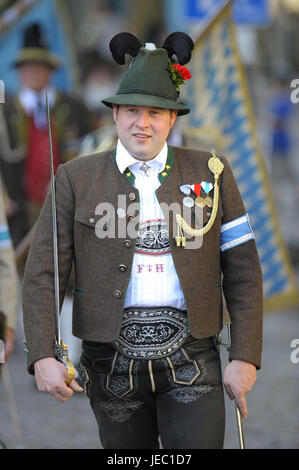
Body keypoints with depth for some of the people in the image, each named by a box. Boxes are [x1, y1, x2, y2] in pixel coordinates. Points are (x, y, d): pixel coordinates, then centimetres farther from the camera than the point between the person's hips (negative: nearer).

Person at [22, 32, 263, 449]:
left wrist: (245, 356, -2)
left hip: (190, 358, 0)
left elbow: (242, 271, 5)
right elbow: (42, 274, -1)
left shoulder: (210, 172, 5)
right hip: (113, 361, 1)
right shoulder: (77, 179, 4)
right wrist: (42, 357, -13)